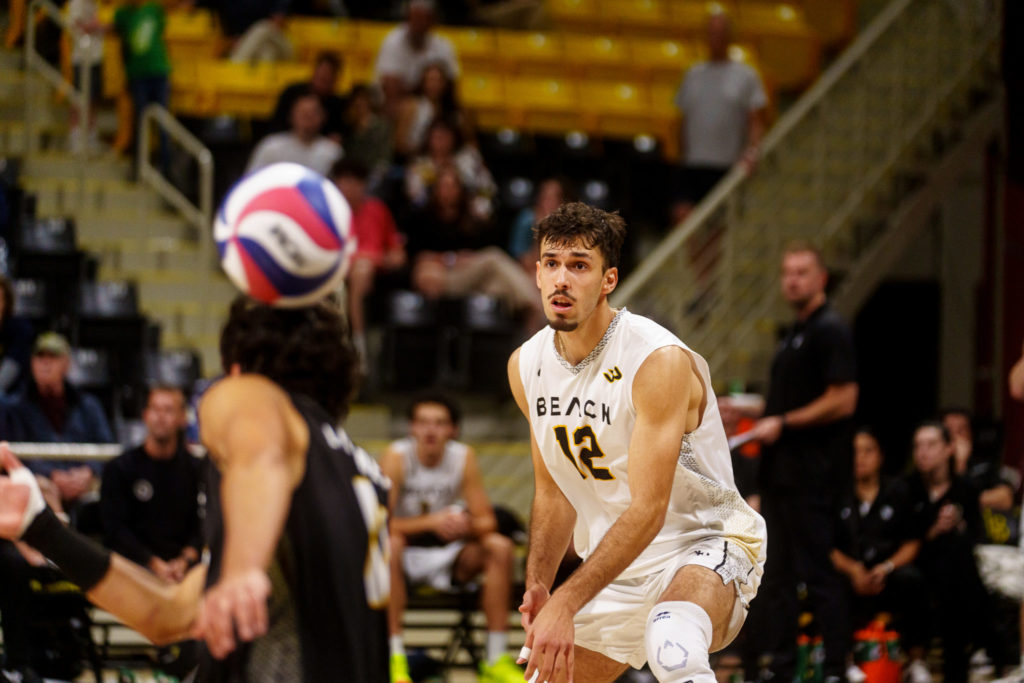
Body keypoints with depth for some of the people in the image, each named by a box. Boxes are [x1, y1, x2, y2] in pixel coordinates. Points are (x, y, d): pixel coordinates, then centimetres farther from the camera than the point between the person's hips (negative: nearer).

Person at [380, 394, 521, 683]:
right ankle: (395, 656, -35)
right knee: (390, 544, -36)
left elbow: (487, 521, -5)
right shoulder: (396, 457, -16)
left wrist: (466, 525, -30)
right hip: (407, 557, -3)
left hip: (444, 556, 4)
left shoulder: (464, 457, -6)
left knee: (499, 547, -19)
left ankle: (497, 658, -16)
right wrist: (431, 522, -37)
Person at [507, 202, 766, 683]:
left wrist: (566, 604, -33)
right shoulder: (526, 366, -1)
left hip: (704, 544, -8)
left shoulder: (661, 362, -24)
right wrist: (538, 584, -3)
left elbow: (647, 511, -28)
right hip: (614, 563, 8)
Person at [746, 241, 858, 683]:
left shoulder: (830, 331, -11)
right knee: (778, 575, 10)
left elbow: (841, 401, -19)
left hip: (813, 473, -10)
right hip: (781, 472, 10)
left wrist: (783, 423, -16)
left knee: (817, 572, -8)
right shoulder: (792, 335, 19)